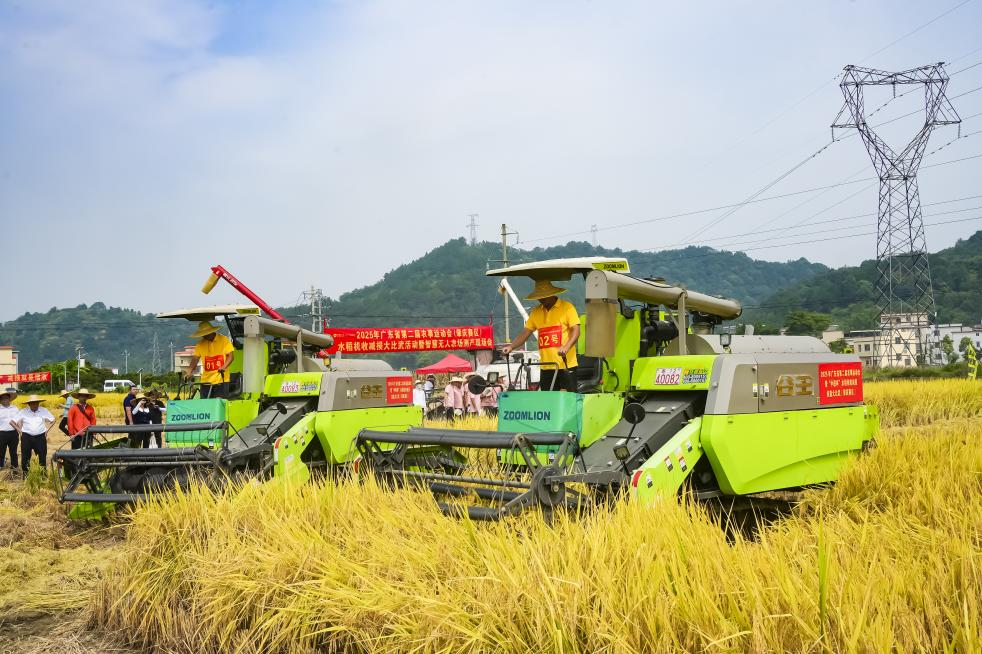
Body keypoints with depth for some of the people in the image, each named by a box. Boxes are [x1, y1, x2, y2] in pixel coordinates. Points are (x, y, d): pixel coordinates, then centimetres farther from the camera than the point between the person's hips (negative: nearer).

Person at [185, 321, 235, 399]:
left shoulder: (224, 340, -1)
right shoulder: (201, 344, 6)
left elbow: (231, 356, -5)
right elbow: (195, 358, 3)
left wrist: (223, 367, -23)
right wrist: (189, 371, -14)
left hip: (221, 380, -3)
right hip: (206, 381, 3)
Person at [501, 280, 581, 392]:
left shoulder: (567, 307, -1)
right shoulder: (536, 312, 13)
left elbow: (576, 330, -8)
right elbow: (525, 333, 10)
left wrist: (566, 347, -25)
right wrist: (511, 346, -7)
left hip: (566, 365, -5)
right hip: (546, 366, 5)